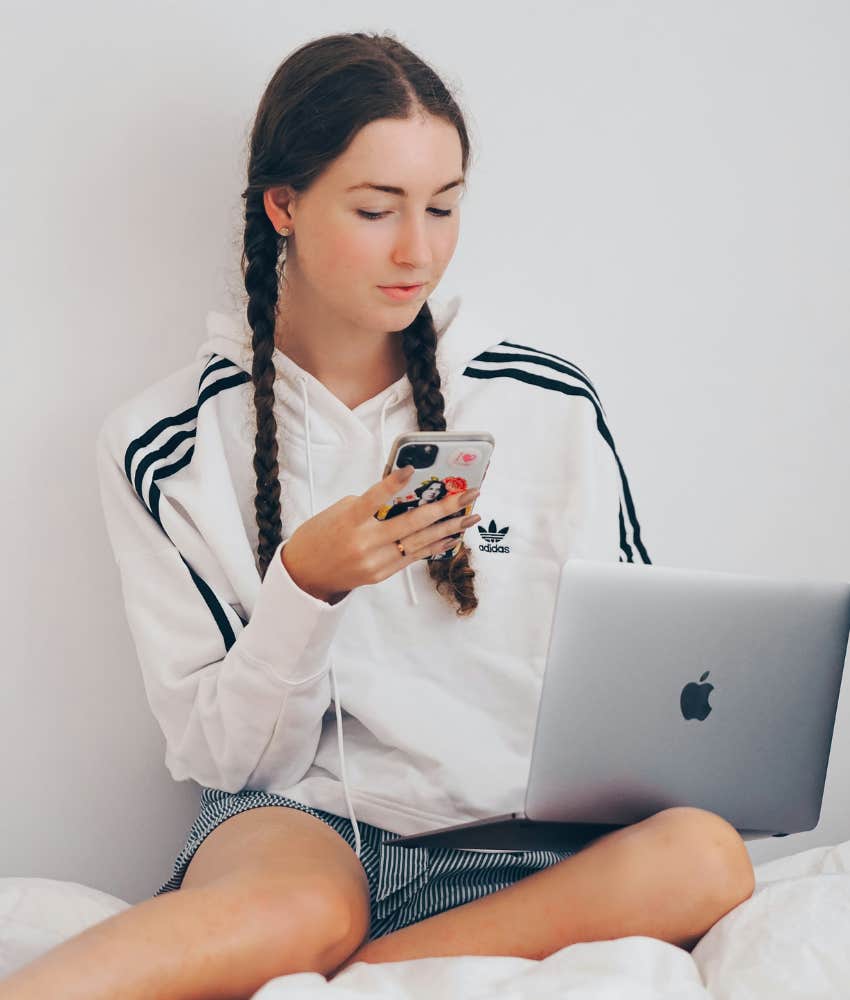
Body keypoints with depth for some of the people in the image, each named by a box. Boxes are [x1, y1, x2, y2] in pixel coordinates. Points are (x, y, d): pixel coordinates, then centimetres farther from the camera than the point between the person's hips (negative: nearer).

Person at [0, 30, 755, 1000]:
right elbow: (219, 753, -1)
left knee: (702, 856, -32)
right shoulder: (162, 446, 0)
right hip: (295, 820, -3)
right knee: (307, 907, -40)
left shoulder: (550, 404, 5)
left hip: (515, 849, 3)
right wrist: (305, 587, -18)